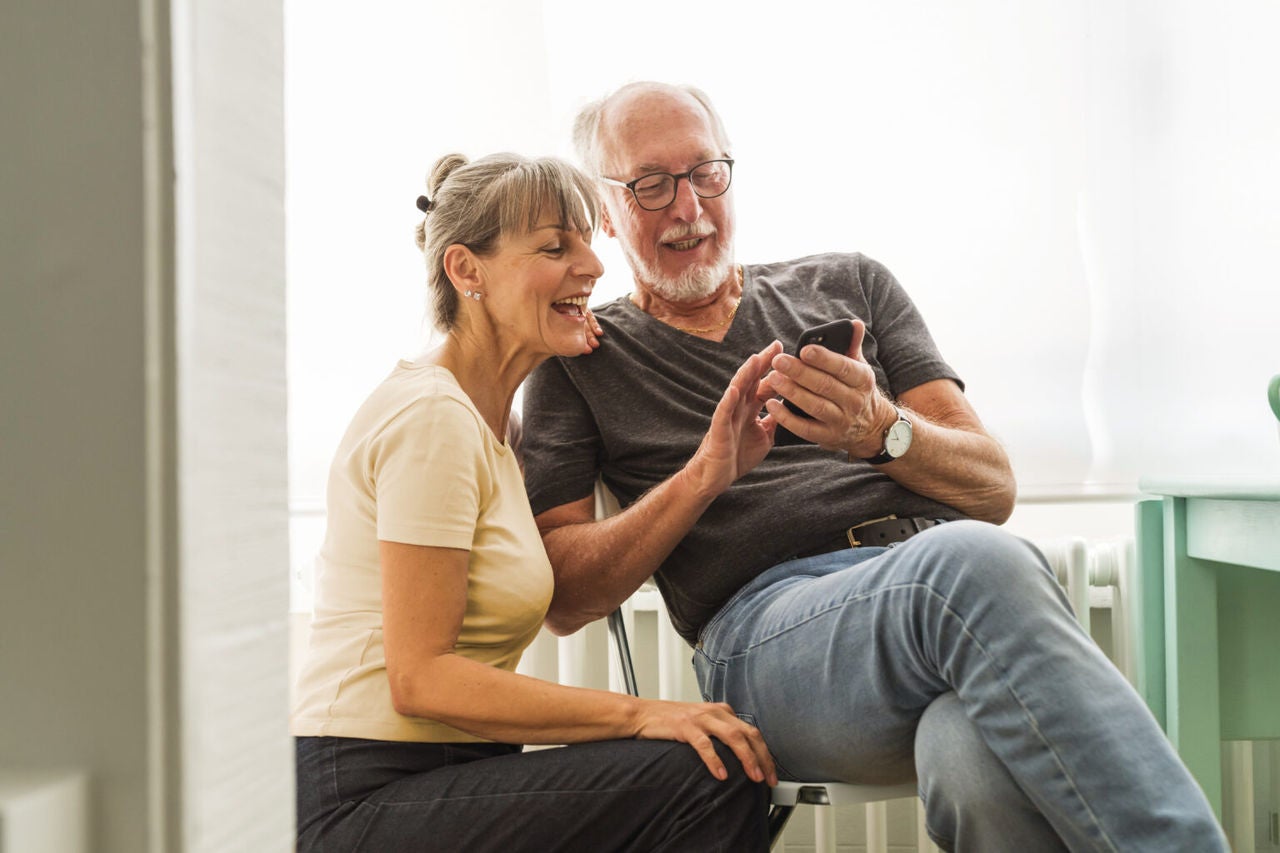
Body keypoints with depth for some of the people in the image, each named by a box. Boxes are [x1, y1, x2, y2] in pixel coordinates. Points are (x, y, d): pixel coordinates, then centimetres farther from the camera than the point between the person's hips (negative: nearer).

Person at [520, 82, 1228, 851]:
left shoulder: (849, 284, 24)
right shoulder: (581, 362, 19)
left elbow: (993, 490, 16)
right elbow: (565, 599, 8)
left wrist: (882, 431, -6)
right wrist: (705, 473, -5)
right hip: (768, 626, -2)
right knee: (967, 562, -38)